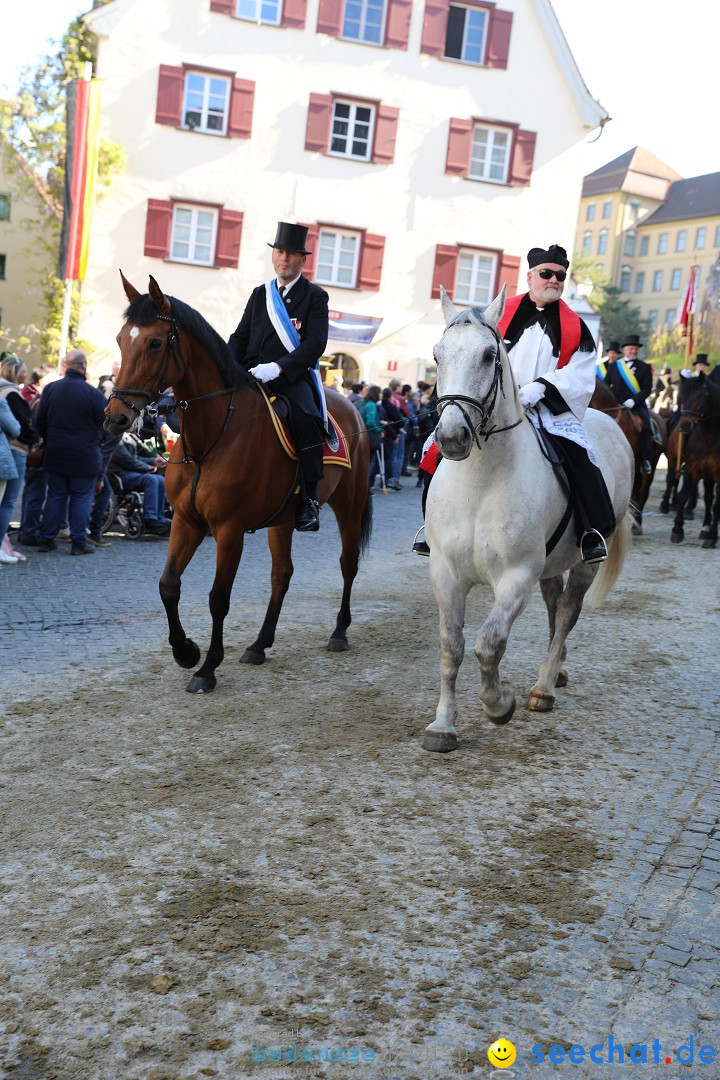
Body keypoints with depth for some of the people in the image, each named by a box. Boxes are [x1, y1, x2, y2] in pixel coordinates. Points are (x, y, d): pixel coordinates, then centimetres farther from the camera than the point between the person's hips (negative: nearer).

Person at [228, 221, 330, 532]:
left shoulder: (315, 296, 6)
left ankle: (309, 499, -25)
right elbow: (240, 337, 18)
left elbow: (315, 344, -7)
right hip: (252, 375, 5)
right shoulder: (260, 294, 21)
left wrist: (277, 367, -22)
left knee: (306, 418, -34)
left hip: (294, 376, -5)